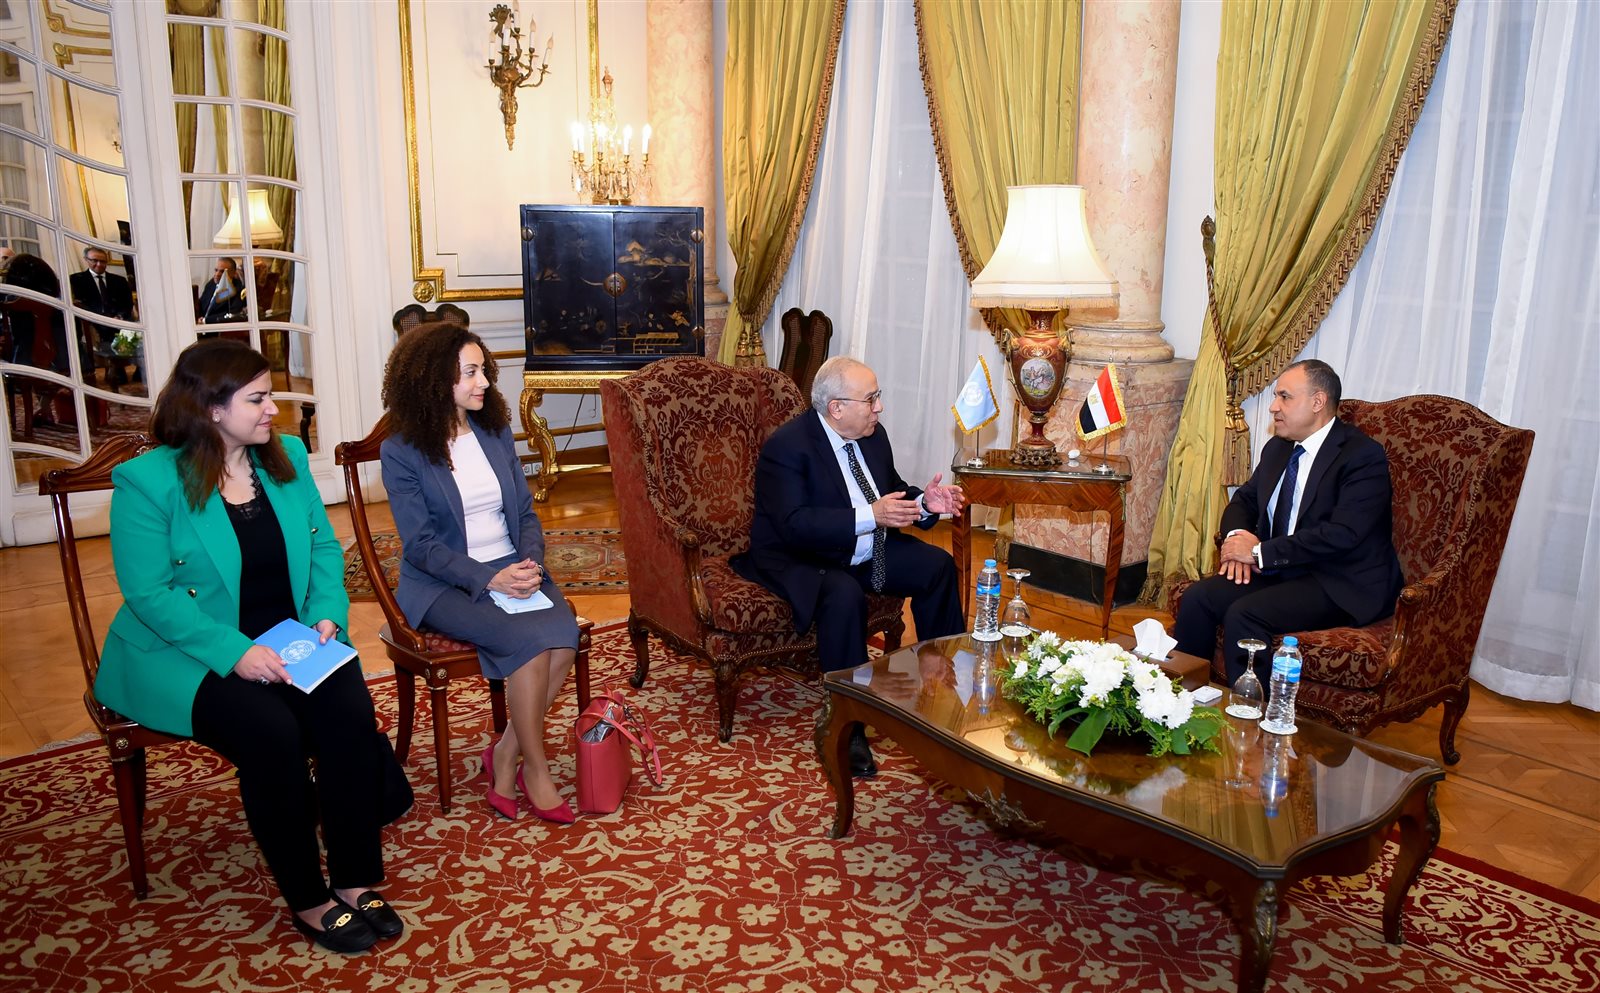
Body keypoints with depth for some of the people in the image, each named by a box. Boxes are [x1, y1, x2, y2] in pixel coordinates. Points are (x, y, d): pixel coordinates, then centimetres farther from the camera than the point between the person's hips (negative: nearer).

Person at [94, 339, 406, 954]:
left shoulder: (287, 458, 6)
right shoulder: (147, 482, -10)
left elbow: (323, 547, 9)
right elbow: (149, 593, -15)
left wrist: (327, 614, -9)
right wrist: (235, 652, -24)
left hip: (290, 642, 4)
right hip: (188, 656, -4)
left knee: (349, 709, -24)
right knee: (271, 728, -30)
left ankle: (356, 881, -11)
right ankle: (308, 900, -12)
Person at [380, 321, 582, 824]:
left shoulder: (496, 432, 10)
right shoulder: (402, 451, -6)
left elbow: (525, 512, 12)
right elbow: (420, 543, -11)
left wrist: (531, 562, -9)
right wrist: (488, 579, -21)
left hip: (511, 569, 5)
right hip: (444, 585, -5)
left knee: (564, 634, -25)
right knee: (529, 639, -29)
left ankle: (506, 756, -7)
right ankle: (535, 771, -10)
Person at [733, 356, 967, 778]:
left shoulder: (872, 435, 2)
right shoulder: (787, 446, -22)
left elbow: (891, 491, 15)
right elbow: (796, 525, -31)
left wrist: (924, 502, -9)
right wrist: (870, 516, -36)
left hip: (867, 551, 8)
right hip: (799, 560, -8)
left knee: (937, 565, -1)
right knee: (845, 594, -36)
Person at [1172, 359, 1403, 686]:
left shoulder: (1363, 456, -13)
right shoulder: (1278, 448, 13)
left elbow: (1342, 534, -23)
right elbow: (1244, 499, 22)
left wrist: (1260, 552, -21)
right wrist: (1237, 535, -3)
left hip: (1342, 585, -7)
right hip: (1281, 570, 7)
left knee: (1243, 614, -29)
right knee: (1198, 598, -15)